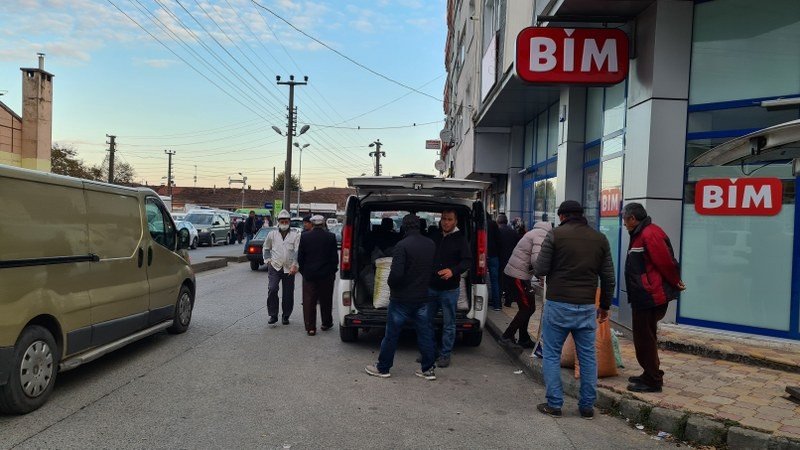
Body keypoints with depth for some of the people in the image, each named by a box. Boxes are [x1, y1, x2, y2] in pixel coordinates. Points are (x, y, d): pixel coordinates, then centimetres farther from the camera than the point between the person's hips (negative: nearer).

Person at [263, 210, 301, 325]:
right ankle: (273, 315, -3)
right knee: (272, 289, -14)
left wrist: (294, 265, -18)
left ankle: (286, 316, 20)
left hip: (289, 269, -1)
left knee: (288, 294, 5)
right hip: (275, 267, 1)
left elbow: (297, 251, -7)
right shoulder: (272, 234, 8)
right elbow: (266, 248, 21)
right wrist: (268, 260, 8)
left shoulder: (295, 235, 1)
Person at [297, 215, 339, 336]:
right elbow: (335, 258, -3)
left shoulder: (304, 236, -4)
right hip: (326, 275, 0)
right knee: (326, 301, 15)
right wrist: (333, 271, 8)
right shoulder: (330, 237, -6)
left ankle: (310, 327, 3)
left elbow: (300, 257, 0)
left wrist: (303, 271, 10)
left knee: (309, 302, 5)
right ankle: (326, 323, 27)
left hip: (309, 275, 0)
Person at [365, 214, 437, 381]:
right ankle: (428, 369, 19)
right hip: (424, 298, 5)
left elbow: (396, 273, -23)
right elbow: (435, 269, 10)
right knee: (425, 334, 12)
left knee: (392, 334, 7)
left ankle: (382, 368, 18)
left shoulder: (402, 246, -18)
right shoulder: (431, 245, 2)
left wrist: (391, 285, -4)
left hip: (402, 298, -5)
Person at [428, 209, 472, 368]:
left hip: (449, 289, -5)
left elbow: (467, 261, -11)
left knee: (448, 324, 4)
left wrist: (453, 271, -27)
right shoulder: (435, 238, 10)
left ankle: (445, 355, 15)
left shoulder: (460, 239, -5)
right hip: (431, 287, 5)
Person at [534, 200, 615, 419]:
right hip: (587, 307, 4)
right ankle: (587, 406, 19)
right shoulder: (600, 238, 7)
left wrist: (537, 266, 14)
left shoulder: (555, 235, -6)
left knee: (551, 355, 7)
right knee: (588, 357, 13)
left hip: (558, 305, -4)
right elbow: (608, 277, 9)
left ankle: (554, 404, 10)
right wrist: (605, 305, 19)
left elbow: (540, 270, -9)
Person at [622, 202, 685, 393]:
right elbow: (664, 262, 19)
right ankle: (649, 375, 30)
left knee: (645, 339, -3)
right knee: (644, 337, 19)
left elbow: (665, 262, -20)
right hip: (644, 297, 11)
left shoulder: (650, 234, -19)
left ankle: (652, 381, 7)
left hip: (649, 297, -11)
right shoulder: (641, 234, 15)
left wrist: (675, 282, -7)